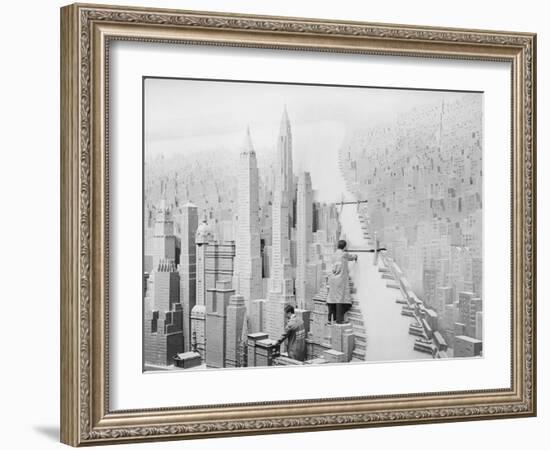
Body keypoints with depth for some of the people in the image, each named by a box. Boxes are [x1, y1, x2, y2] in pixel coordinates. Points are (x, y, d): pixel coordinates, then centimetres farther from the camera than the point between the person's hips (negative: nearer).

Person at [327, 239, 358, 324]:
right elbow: (351, 257, 15)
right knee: (340, 297, -6)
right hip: (341, 279, -7)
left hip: (333, 278, 7)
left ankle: (331, 319, 9)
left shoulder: (335, 254, 11)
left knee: (332, 297, 8)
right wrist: (355, 256, 38)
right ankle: (339, 319, -8)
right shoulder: (344, 254, -6)